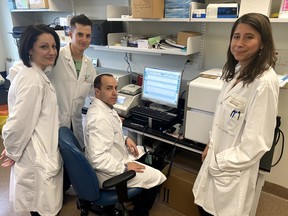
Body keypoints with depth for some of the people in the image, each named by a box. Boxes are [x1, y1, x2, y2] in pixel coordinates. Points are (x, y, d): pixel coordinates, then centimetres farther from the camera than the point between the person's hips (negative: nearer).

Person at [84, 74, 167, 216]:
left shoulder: (102, 107, 0)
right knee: (158, 178, -1)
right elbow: (98, 158, -34)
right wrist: (125, 167, -23)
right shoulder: (99, 118, -32)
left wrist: (125, 139, 3)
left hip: (112, 159, 10)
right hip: (108, 174, -10)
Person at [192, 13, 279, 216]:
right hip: (217, 158, 8)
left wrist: (219, 163, -14)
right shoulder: (237, 71, 5)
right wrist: (211, 145, 11)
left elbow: (256, 143, -23)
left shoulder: (264, 82, -23)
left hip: (231, 170, -7)